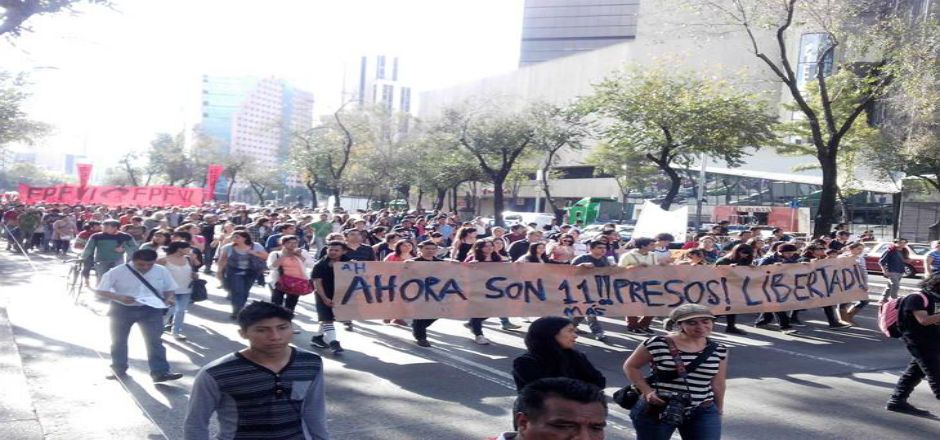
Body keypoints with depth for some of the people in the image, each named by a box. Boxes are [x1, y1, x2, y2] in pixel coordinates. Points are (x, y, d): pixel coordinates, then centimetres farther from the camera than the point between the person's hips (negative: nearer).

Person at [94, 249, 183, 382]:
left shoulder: (162, 271, -5)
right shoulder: (117, 272, -13)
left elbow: (170, 288, 9)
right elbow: (100, 290, -9)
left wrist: (168, 299, -14)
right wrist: (119, 297, -26)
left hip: (151, 310, 1)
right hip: (122, 309, 0)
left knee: (154, 340, -9)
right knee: (118, 340, 12)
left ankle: (160, 372, -10)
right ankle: (118, 370, 30)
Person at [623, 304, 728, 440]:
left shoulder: (718, 351, 0)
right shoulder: (657, 344, -12)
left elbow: (717, 383, 11)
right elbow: (631, 366, -1)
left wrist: (718, 411, 17)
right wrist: (647, 391, -12)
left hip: (702, 412, 3)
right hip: (656, 410, -2)